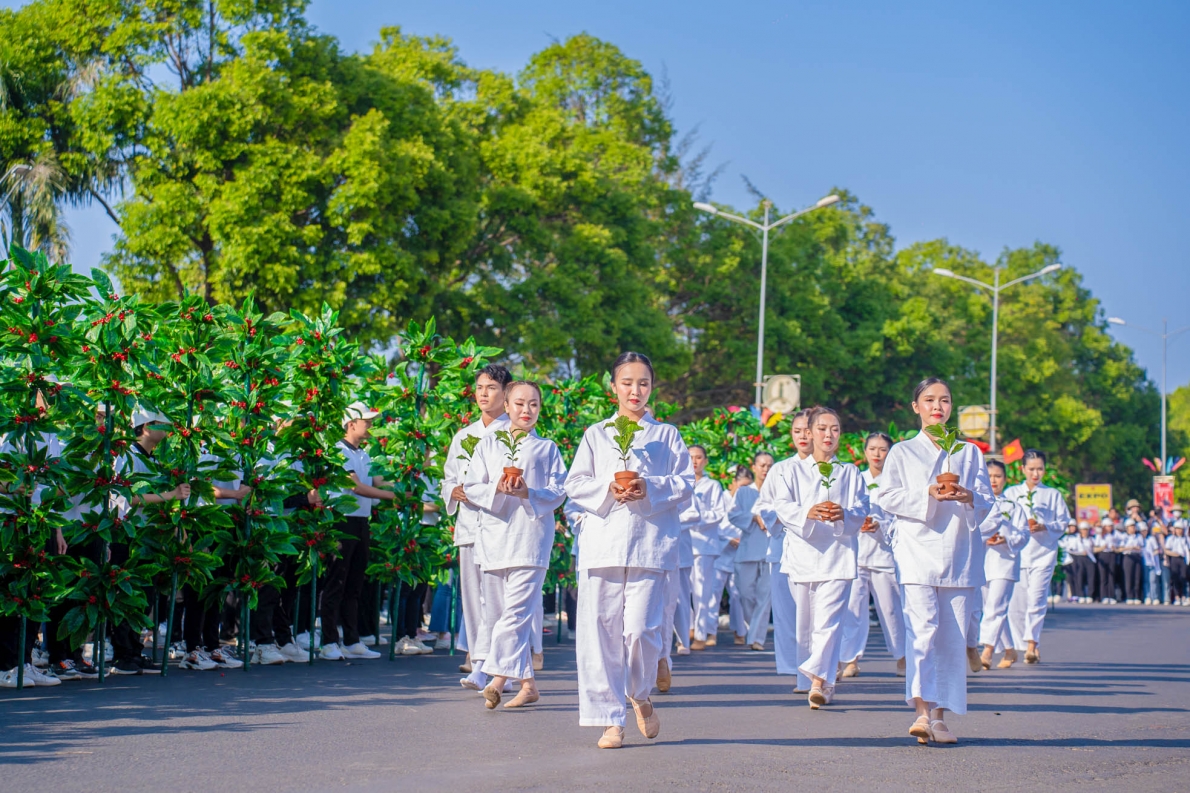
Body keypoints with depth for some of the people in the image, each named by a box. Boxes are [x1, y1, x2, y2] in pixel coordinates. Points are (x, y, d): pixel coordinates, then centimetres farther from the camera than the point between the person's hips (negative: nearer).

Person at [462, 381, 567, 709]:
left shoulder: (547, 448, 11)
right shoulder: (488, 445, 15)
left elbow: (558, 493, 2)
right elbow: (470, 488, 7)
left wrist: (528, 493, -16)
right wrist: (497, 488, -13)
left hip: (531, 537, -3)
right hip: (495, 534, 3)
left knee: (516, 610, -16)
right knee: (496, 613, 4)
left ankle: (498, 676, -21)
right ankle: (526, 683, 11)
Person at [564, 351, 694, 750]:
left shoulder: (667, 435, 13)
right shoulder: (595, 434, 15)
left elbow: (686, 484, 6)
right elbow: (575, 484, 9)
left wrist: (650, 488, -11)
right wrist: (608, 489, -9)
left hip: (650, 543, -1)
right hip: (602, 543, 2)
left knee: (640, 629, -11)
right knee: (601, 630, -3)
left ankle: (640, 695, 19)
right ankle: (611, 719, 4)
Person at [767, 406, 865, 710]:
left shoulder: (851, 474, 15)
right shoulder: (792, 472, 12)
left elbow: (861, 510, 3)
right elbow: (782, 505, -4)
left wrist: (844, 514, -21)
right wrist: (808, 513, -25)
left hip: (837, 556, -1)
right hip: (802, 555, 2)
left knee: (828, 620, -16)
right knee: (805, 622, 5)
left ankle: (820, 679, -25)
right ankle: (826, 678, 21)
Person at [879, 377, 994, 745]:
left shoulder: (969, 453, 17)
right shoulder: (902, 452, 12)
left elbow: (987, 501, 12)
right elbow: (887, 497, 1)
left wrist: (968, 498, -11)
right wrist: (927, 495, -14)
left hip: (959, 556, 3)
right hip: (917, 552, -3)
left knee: (953, 638, 1)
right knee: (921, 629, -18)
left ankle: (940, 714, 9)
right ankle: (922, 711, -28)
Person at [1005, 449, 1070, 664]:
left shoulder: (1053, 495, 10)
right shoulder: (1010, 493, 13)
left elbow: (1063, 522, 7)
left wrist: (1044, 527, -11)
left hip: (1043, 552, -2)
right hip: (1016, 553, 2)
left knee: (1036, 599, -15)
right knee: (1016, 603, -1)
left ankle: (1032, 644, -18)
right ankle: (1024, 644, 11)